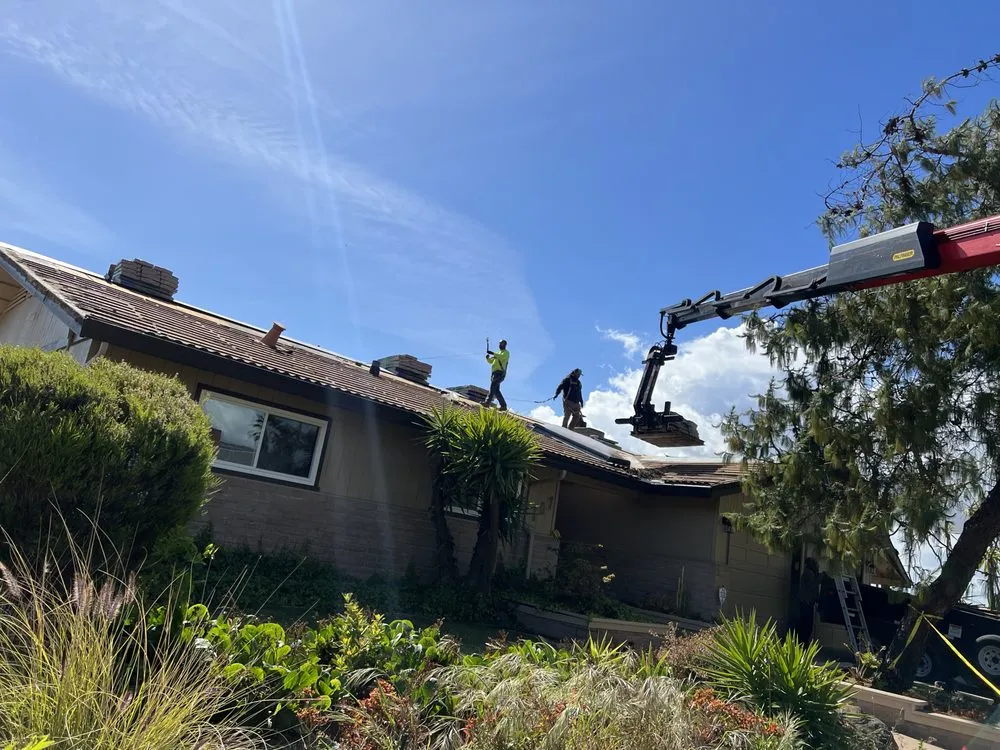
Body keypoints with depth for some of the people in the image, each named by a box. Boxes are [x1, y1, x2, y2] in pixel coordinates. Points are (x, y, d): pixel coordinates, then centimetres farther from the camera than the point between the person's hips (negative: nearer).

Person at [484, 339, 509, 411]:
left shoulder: (506, 352, 6)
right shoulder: (498, 353, 31)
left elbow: (502, 357, -17)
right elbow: (490, 361, 27)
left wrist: (492, 353, -23)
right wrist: (488, 358, 4)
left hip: (500, 372, -9)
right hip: (495, 372, 9)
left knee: (493, 386, -24)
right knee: (496, 390, 4)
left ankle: (488, 401, -37)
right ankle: (503, 405, 6)